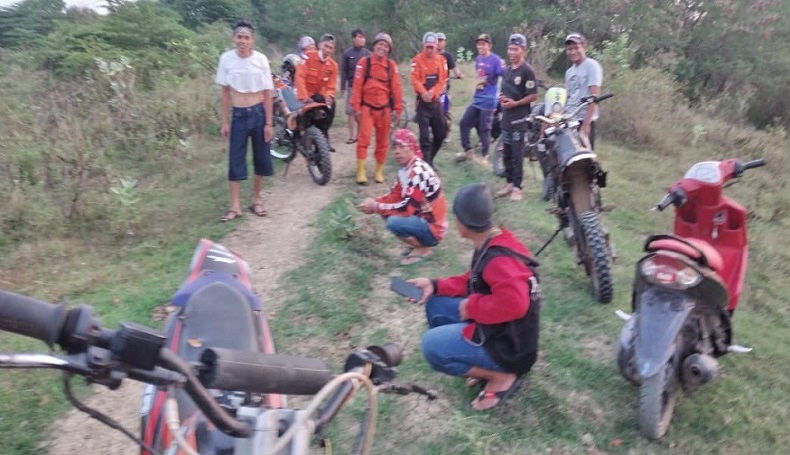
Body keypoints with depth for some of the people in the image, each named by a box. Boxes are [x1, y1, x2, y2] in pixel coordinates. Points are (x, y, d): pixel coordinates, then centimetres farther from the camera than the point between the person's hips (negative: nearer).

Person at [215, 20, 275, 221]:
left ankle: (256, 200, 23)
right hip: (238, 115, 0)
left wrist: (269, 123, -5)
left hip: (258, 113, 0)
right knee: (235, 160, 1)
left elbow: (267, 93, -3)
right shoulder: (226, 59, -5)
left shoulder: (261, 59, -8)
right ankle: (235, 206, 8)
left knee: (261, 158, 7)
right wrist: (225, 121, 1)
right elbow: (225, 92, 1)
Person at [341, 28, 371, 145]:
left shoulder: (368, 54, 3)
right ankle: (351, 135, 7)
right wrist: (342, 88, 0)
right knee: (351, 112, 0)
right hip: (352, 87, -1)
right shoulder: (347, 53, 0)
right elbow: (344, 71, 2)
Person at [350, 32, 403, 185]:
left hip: (384, 108, 3)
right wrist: (356, 106, -8)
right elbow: (357, 85, -5)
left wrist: (398, 108, 1)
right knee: (364, 139, -11)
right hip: (367, 107, -2)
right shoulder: (364, 62, -3)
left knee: (382, 141, 9)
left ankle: (379, 171, 20)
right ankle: (360, 172, -6)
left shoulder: (392, 65, 2)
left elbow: (396, 87, 2)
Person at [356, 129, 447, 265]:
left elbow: (407, 207, -27)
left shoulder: (419, 171, -23)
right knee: (386, 210, 5)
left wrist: (376, 207, -19)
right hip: (421, 217, 9)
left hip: (433, 228, -9)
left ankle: (424, 248, -3)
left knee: (394, 222, -28)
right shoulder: (404, 168, 5)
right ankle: (417, 241, 11)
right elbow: (395, 196, 10)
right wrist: (375, 202, -8)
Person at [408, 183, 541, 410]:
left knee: (432, 345, -18)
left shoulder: (499, 259, -29)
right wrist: (435, 285, 1)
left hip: (509, 345, -10)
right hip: (495, 329, 10)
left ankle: (502, 376, -2)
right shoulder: (489, 245, 2)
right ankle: (485, 364, 12)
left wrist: (472, 307, -26)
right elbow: (473, 282, 13)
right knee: (435, 304, 7)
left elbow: (514, 303, -43)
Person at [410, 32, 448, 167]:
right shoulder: (417, 59, -4)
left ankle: (429, 159, 26)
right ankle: (427, 163, -2)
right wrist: (423, 93, -25)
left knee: (440, 134, 9)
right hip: (423, 100, -4)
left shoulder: (441, 60, 7)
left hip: (436, 100, 4)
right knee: (424, 134, -6)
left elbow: (443, 80, 1)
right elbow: (415, 80, -10)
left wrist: (433, 92, -14)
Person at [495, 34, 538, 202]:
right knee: (507, 153, 12)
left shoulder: (527, 71, -9)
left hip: (519, 118, -7)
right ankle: (510, 182, 23)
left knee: (517, 155, -4)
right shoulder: (507, 70, 14)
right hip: (506, 117, 7)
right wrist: (501, 97, 4)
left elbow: (533, 96, -12)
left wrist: (515, 103, -19)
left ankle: (517, 187, 2)